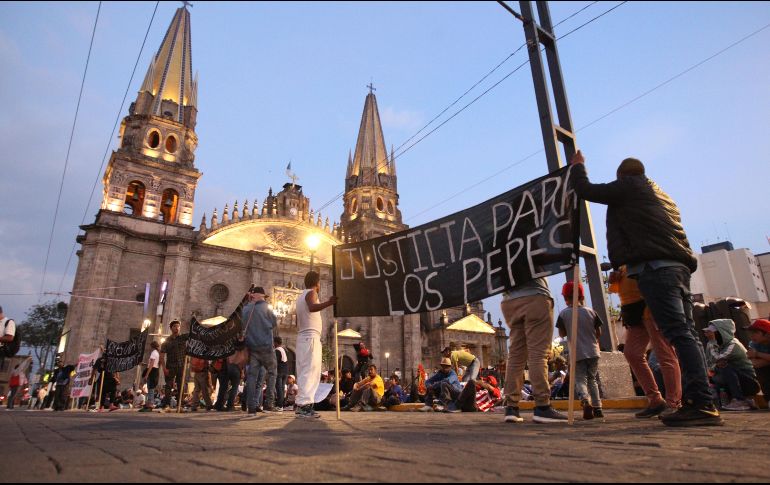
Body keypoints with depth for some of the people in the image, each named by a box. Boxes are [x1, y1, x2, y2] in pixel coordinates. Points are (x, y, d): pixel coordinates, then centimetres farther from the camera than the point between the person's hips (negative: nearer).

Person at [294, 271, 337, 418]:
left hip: (302, 336, 10)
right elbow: (312, 307, -29)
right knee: (310, 371, -13)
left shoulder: (301, 297, 23)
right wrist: (328, 303, -44)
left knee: (304, 371, 9)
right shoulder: (311, 293, -5)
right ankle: (305, 405, -20)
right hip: (311, 336, -10)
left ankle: (302, 404, 8)